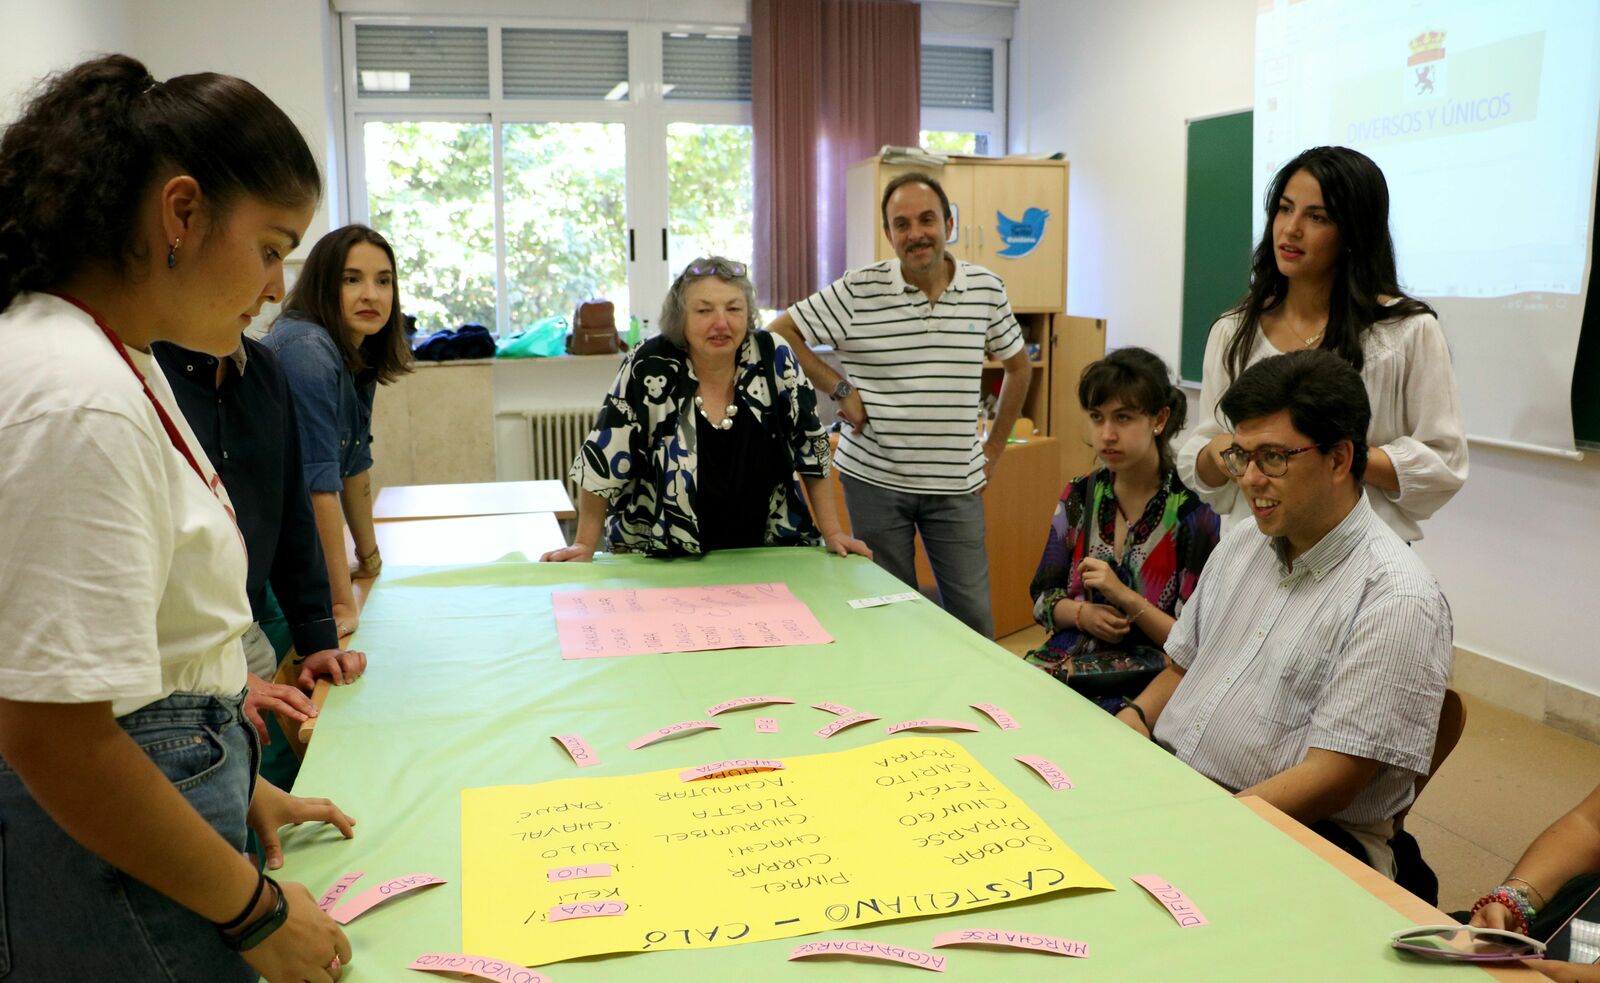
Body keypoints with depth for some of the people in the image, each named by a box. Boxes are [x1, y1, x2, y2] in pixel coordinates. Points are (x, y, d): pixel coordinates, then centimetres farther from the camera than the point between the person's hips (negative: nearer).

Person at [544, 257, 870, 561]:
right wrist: (585, 545, -5)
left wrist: (833, 533, 0)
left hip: (765, 554, 2)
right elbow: (603, 460, -7)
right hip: (660, 560, -1)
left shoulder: (773, 358, -8)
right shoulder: (648, 368, -14)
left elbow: (810, 445, 0)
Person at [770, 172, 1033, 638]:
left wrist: (993, 449, 12)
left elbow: (1018, 366, 17)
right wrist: (839, 389, -8)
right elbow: (780, 333, -3)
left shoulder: (986, 289, 3)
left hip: (956, 484, 2)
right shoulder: (858, 291, -7)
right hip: (874, 478, -2)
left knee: (973, 618, 6)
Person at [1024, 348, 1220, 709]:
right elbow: (1042, 597, 14)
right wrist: (1083, 613, -7)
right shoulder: (1080, 496, 8)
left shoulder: (1192, 515, -8)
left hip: (1142, 686, -5)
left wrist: (1125, 597, -18)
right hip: (1064, 660, 5)